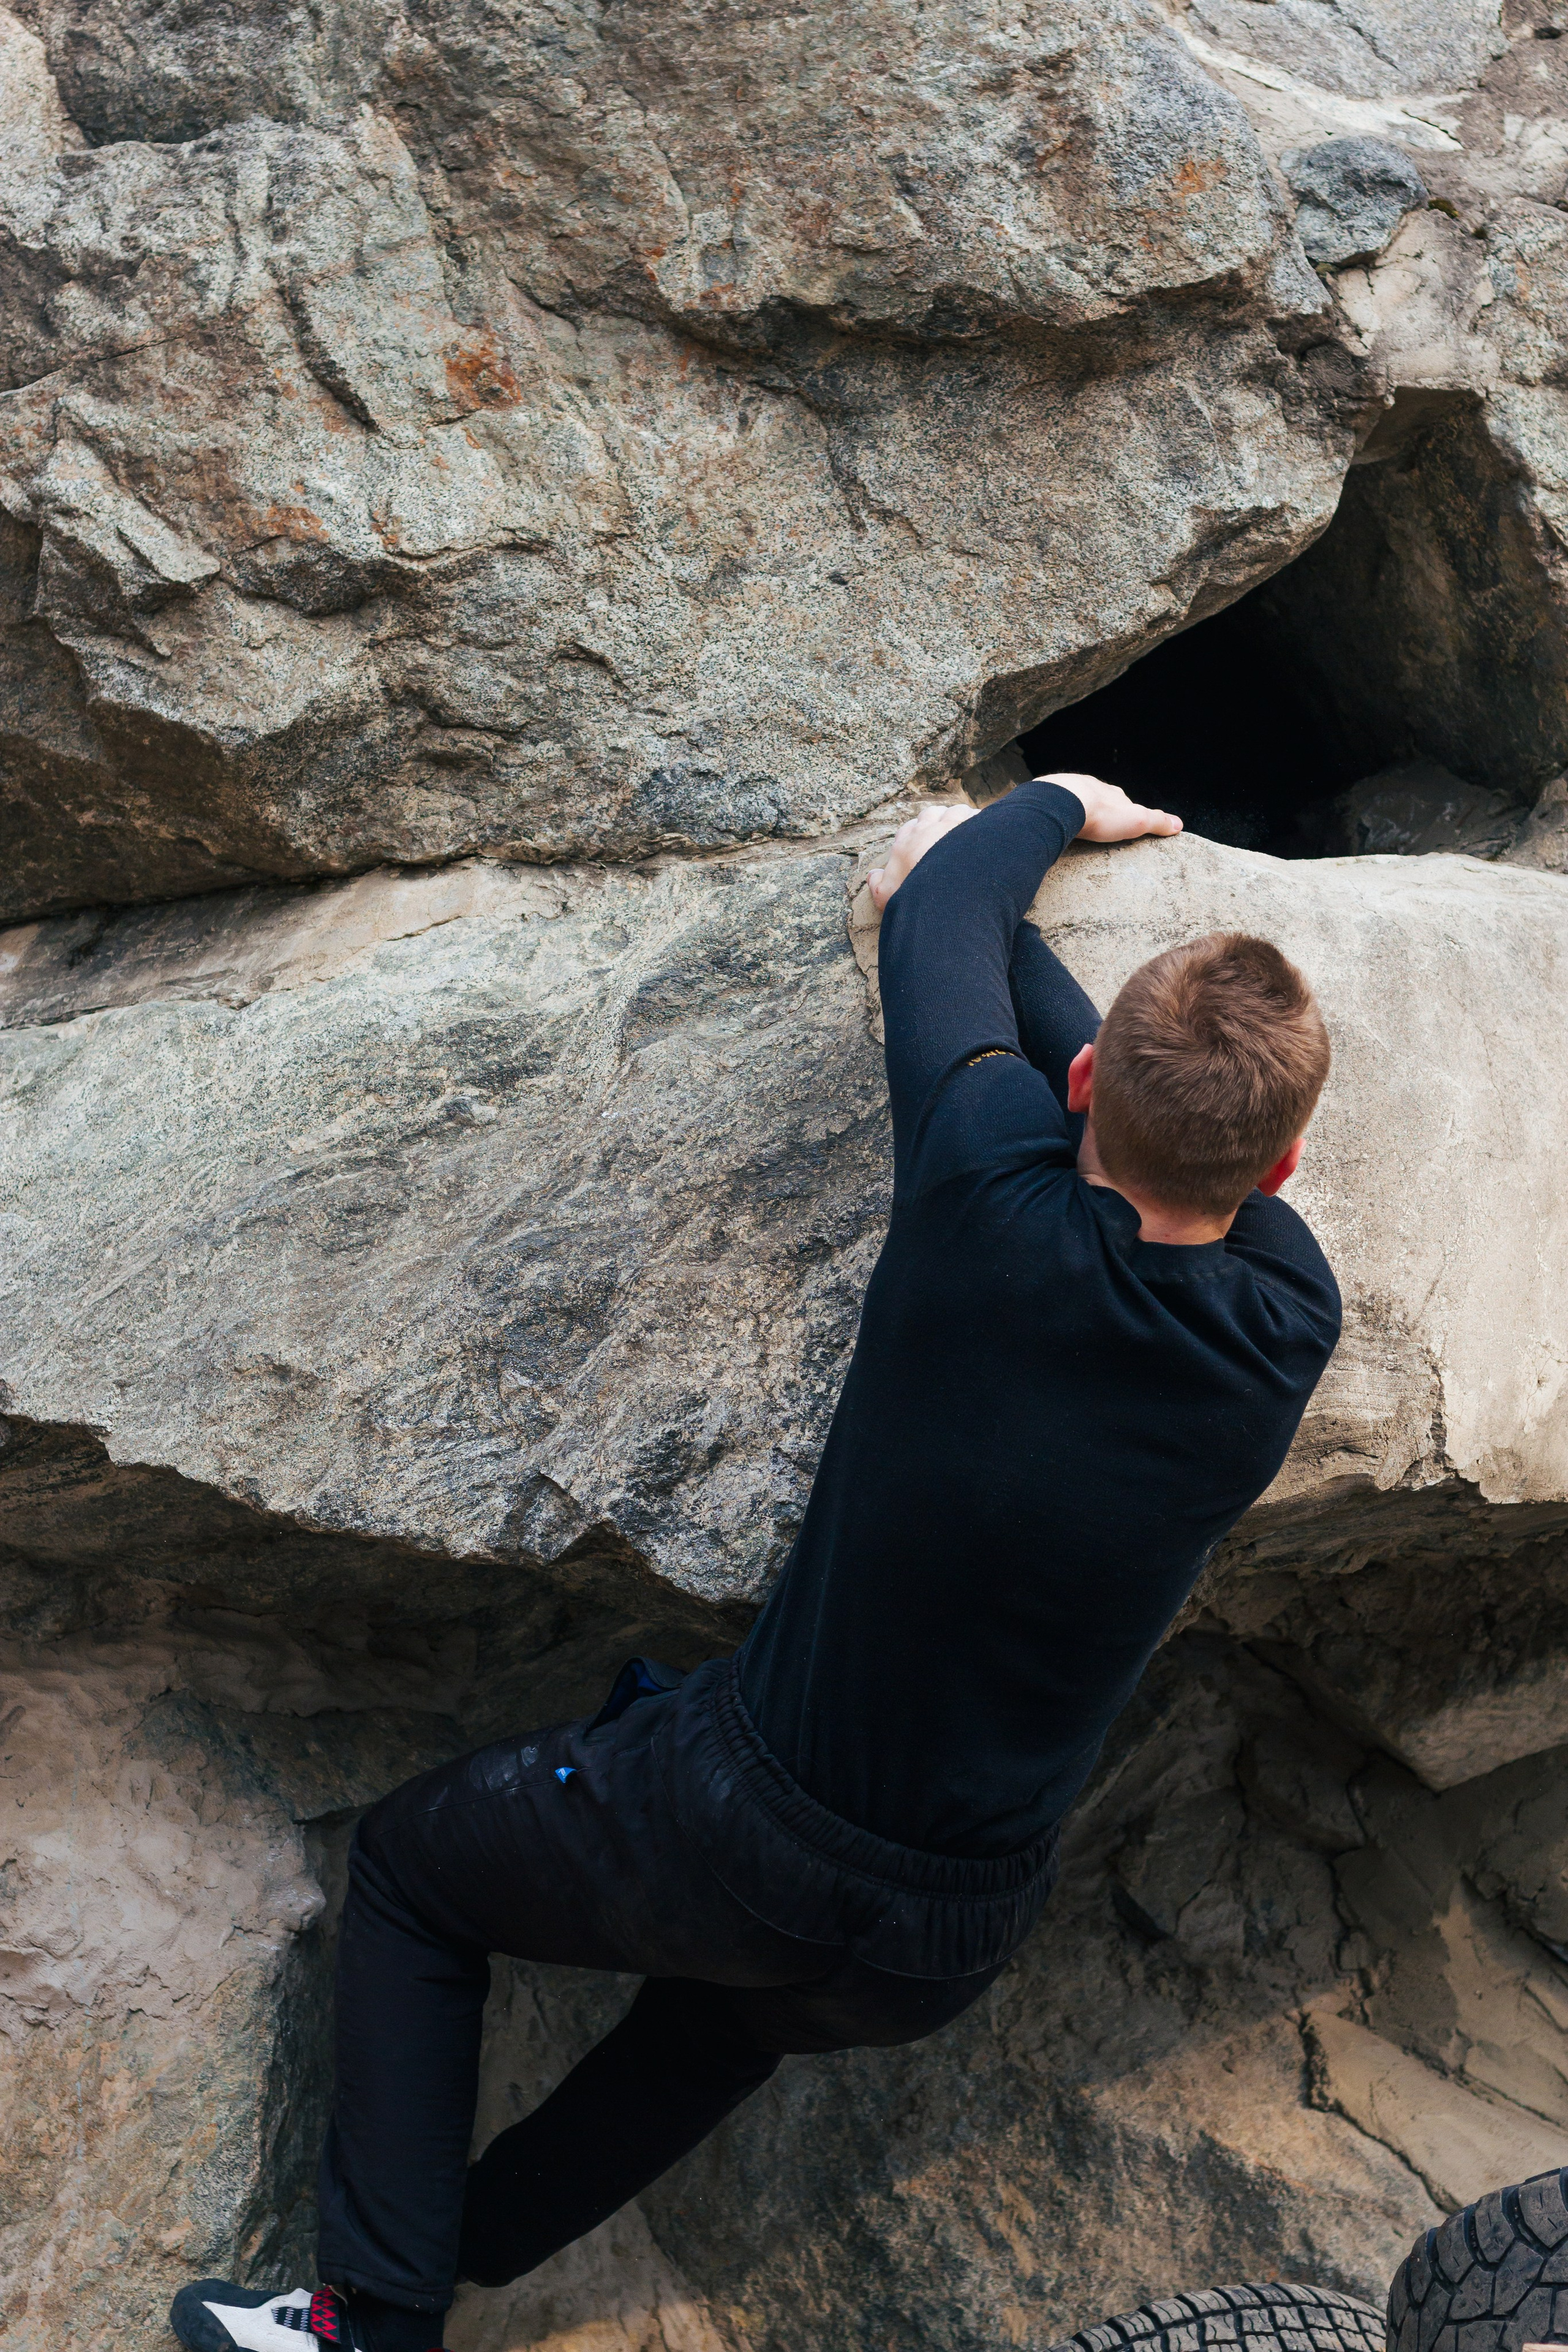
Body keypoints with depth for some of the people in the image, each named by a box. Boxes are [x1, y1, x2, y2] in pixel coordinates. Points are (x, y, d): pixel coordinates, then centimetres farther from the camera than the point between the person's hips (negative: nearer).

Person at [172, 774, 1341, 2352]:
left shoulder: (994, 1203, -25)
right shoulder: (1287, 1333, -14)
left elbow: (944, 901, -5)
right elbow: (1191, 1133, 3)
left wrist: (1055, 805, 16)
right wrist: (969, 904, 13)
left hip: (741, 1827, -4)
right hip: (949, 1955, 5)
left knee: (404, 1863, 22)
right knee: (742, 2007, 37)